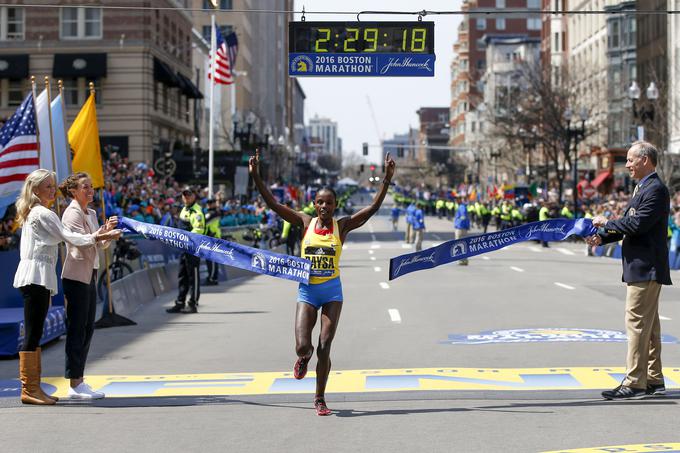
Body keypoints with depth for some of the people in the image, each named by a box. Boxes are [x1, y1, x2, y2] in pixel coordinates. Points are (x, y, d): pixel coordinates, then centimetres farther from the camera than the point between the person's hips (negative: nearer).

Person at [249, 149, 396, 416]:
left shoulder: (342, 226, -1)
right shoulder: (306, 223, 1)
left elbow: (374, 207, -9)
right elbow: (273, 204, -3)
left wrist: (387, 179, -20)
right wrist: (256, 177, -12)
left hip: (332, 291, 0)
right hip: (307, 291, 0)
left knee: (324, 348, -2)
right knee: (303, 347, -10)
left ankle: (319, 398, 13)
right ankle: (302, 359, 30)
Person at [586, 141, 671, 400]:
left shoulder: (656, 189, -15)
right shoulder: (643, 188, 18)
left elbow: (638, 224, -24)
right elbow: (630, 224, 19)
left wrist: (607, 223, -12)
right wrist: (602, 237, 7)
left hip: (646, 269, -11)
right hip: (643, 268, 11)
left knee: (637, 322, -10)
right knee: (649, 324, 14)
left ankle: (635, 383, -8)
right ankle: (654, 380, 22)